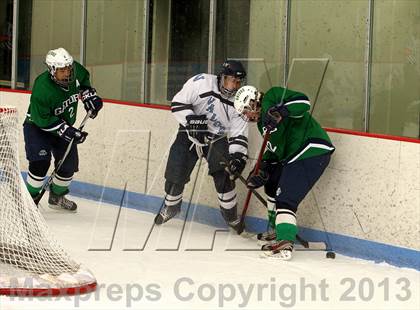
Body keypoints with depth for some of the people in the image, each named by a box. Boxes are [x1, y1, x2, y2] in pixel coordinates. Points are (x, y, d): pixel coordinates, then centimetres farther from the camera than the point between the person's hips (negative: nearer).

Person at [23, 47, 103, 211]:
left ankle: (57, 197, 31)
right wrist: (68, 132, -31)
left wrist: (89, 95, -4)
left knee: (69, 165, 7)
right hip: (38, 126, -6)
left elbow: (83, 79, 10)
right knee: (41, 162, -22)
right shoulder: (42, 88, -35)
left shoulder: (75, 71, -18)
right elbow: (44, 120, -30)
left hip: (65, 125, 6)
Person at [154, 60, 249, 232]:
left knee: (223, 174, -19)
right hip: (189, 134, -1)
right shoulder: (201, 82, -19)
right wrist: (192, 120, -30)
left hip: (217, 139, 1)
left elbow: (239, 134, -10)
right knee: (176, 174, -5)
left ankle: (230, 215, -1)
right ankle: (170, 206, 24)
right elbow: (178, 103, -18)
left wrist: (238, 157, -25)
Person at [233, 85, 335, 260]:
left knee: (286, 198, -19)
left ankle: (285, 244, -28)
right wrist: (263, 170, 11)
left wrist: (280, 112, -29)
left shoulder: (272, 97, -3)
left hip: (311, 151, -11)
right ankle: (277, 230, 37)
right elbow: (272, 149, 25)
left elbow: (302, 102, -18)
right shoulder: (262, 121, 25)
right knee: (272, 185, 27)